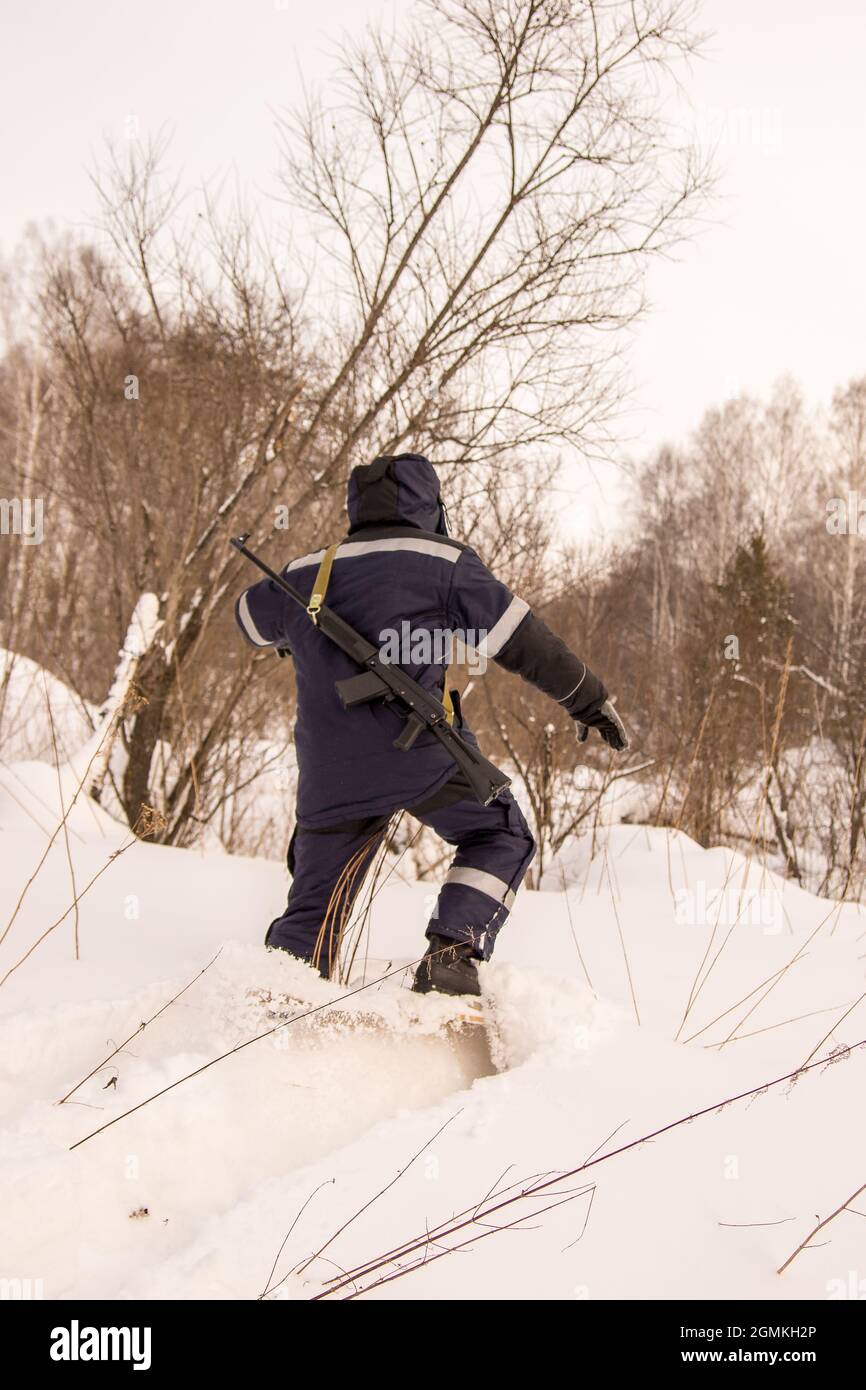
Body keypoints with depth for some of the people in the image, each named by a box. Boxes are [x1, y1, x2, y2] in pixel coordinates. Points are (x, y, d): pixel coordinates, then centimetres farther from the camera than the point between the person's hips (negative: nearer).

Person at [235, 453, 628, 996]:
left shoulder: (305, 574, 14)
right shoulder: (445, 561, 1)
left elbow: (250, 616, 34)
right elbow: (525, 640, 2)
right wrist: (590, 699, 13)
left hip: (330, 773, 4)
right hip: (421, 752, -4)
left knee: (313, 907, 15)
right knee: (502, 836, 17)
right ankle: (452, 950, -2)